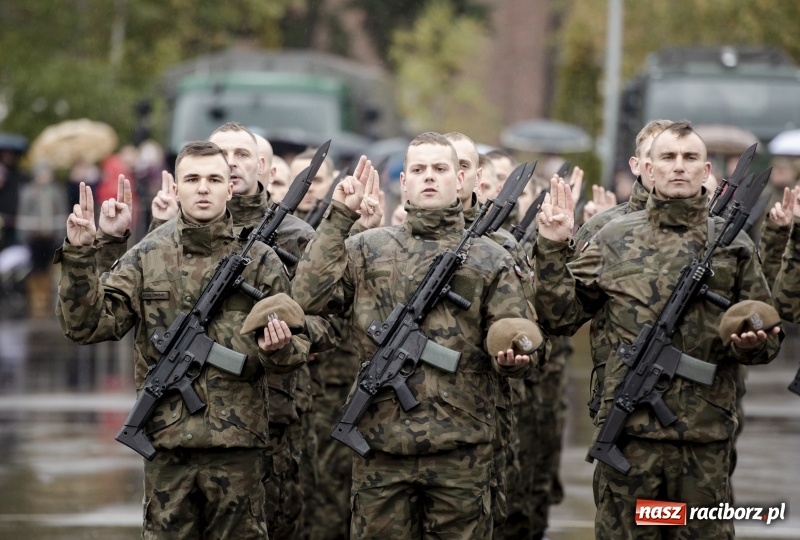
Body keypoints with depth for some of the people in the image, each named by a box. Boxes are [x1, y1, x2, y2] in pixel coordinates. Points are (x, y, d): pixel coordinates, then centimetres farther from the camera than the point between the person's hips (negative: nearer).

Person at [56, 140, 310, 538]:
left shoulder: (260, 261, 3)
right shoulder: (147, 258, 5)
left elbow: (296, 348, 4)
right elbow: (86, 324, -3)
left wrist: (279, 347, -20)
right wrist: (79, 254, -15)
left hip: (237, 445, -1)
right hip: (167, 443, 1)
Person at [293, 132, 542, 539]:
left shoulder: (491, 260, 7)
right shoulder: (367, 249, 8)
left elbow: (520, 345, 6)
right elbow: (309, 297, -6)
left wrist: (511, 357, -19)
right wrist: (339, 218, -7)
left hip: (461, 447, 0)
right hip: (381, 443, 0)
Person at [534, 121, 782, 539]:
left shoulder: (733, 245, 7)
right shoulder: (615, 240, 7)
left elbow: (769, 337, 11)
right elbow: (561, 316, 7)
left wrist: (751, 343, -11)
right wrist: (552, 249, -3)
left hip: (706, 440, 0)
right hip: (628, 430, 0)